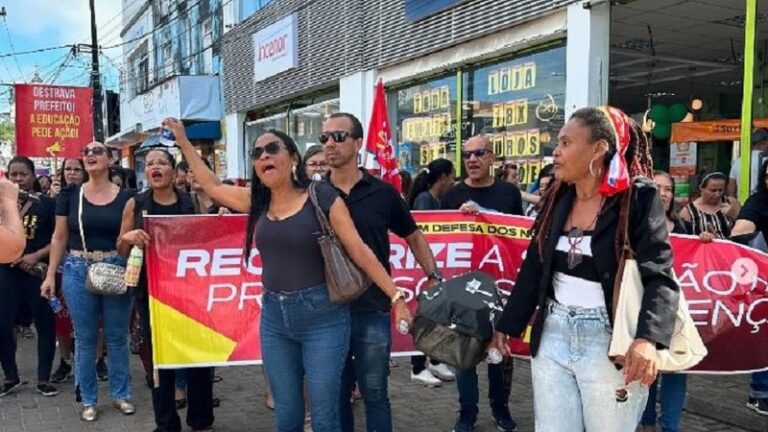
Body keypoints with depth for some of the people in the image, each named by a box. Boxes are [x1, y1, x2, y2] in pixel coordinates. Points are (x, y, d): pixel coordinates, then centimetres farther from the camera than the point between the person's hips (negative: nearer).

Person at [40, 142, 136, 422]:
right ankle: (88, 400, 22)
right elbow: (59, 238, 6)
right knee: (85, 338, 9)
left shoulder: (126, 197, -1)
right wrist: (50, 275, 3)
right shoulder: (71, 195, 2)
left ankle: (121, 394, 25)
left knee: (117, 336, 9)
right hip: (78, 270, 1)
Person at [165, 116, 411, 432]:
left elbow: (359, 252, -8)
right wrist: (183, 141, 24)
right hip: (274, 317, 5)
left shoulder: (321, 196, -8)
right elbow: (212, 185, 22)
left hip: (322, 315, -5)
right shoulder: (257, 201, 8)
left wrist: (396, 296, -10)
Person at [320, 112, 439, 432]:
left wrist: (434, 277, 1)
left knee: (375, 394, 9)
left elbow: (414, 238, 11)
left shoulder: (383, 193, -2)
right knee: (334, 394, 14)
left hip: (373, 312, -1)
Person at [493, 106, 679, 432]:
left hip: (610, 339, -5)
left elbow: (659, 275, -17)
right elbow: (534, 268, 11)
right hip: (553, 333, 5)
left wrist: (647, 338, -33)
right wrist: (507, 324, 13)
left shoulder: (638, 197, -10)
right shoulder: (558, 197, 6)